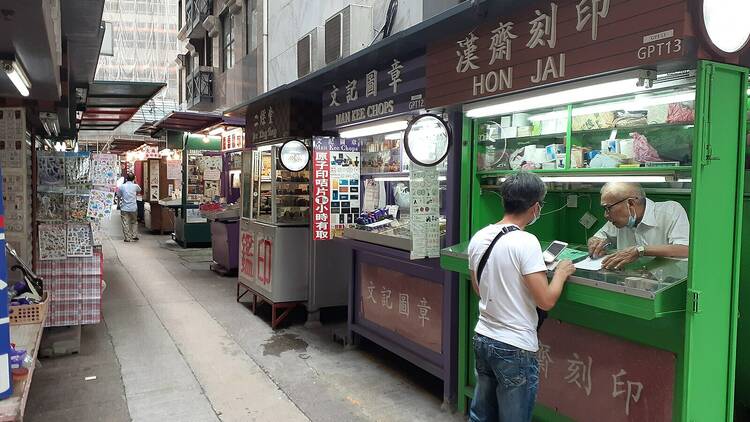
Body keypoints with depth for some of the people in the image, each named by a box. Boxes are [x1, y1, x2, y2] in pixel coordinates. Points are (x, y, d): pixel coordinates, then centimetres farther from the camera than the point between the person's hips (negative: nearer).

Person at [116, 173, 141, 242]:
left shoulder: (122, 186, -5)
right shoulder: (135, 186, -3)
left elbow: (118, 195, 6)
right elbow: (139, 190, 18)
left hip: (124, 208, -1)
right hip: (133, 208, 1)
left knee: (125, 223, 4)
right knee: (134, 222, 18)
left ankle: (127, 238, 4)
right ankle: (134, 236, 15)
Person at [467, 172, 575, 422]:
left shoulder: (478, 238, 1)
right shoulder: (526, 242, -20)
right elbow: (546, 301, -20)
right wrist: (561, 273, -2)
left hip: (482, 338, 7)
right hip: (514, 348, -6)